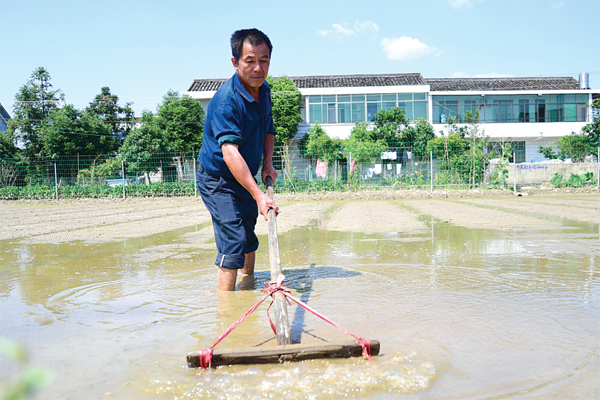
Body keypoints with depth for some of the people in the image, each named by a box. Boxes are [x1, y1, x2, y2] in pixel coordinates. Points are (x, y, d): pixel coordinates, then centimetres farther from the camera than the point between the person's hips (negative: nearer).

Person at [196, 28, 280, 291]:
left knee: (249, 237, 21)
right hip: (217, 181, -8)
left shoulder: (264, 89, 0)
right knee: (233, 242, -16)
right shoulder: (225, 101, -28)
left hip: (246, 179, 8)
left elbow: (268, 129, 15)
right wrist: (258, 195, -47)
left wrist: (267, 163, -1)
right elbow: (230, 152, -39)